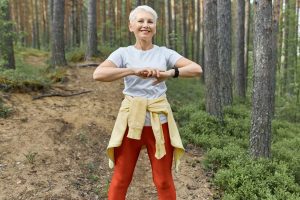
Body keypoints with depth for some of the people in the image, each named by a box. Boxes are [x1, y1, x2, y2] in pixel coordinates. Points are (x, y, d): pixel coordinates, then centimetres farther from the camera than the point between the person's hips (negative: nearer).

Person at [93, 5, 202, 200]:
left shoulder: (164, 53, 4)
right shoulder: (123, 53, 1)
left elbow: (197, 69, -6)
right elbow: (98, 74, -16)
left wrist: (170, 73, -23)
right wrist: (134, 71, -27)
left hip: (159, 120, 1)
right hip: (131, 119, 0)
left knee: (164, 181, 10)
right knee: (120, 180, 9)